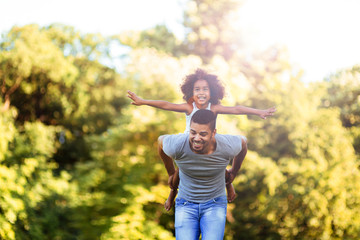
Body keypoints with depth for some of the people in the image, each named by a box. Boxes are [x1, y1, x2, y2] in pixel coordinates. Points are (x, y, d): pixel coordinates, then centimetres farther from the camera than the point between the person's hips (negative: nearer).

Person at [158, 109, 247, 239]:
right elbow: (161, 140, 2)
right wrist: (171, 172, 15)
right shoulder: (177, 145, -24)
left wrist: (234, 172, 19)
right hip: (185, 205, 0)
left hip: (215, 203, 0)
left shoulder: (227, 147, -22)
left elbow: (243, 142, 4)